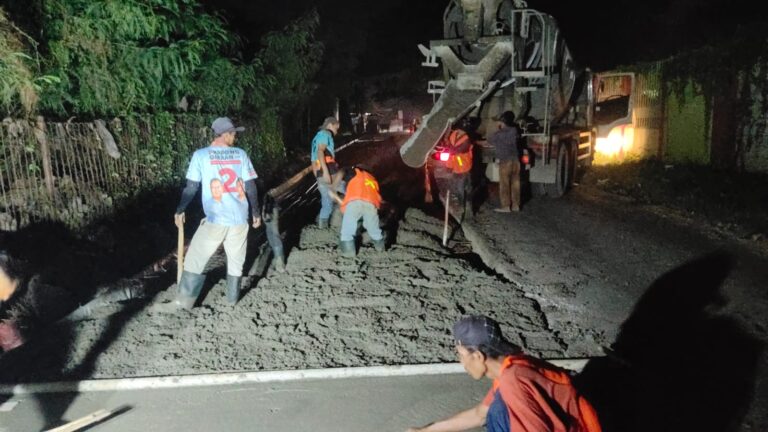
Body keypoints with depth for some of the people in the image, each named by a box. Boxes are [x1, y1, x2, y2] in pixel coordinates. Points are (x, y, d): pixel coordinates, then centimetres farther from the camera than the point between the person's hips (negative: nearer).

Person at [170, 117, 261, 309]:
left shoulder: (200, 155, -4)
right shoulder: (240, 154, 2)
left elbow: (191, 187, -2)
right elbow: (251, 187, 3)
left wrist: (180, 210, 11)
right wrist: (256, 212, 13)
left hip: (215, 220, -2)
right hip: (239, 219, 2)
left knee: (195, 260, 11)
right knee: (236, 261, 17)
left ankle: (185, 301, 14)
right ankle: (232, 298, 27)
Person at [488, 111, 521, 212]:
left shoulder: (499, 134, -9)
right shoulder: (514, 130, 3)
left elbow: (490, 141, 8)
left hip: (505, 161, -5)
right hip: (515, 160, 5)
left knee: (504, 184, -1)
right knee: (515, 183, 9)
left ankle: (505, 206, 0)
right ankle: (515, 205, 14)